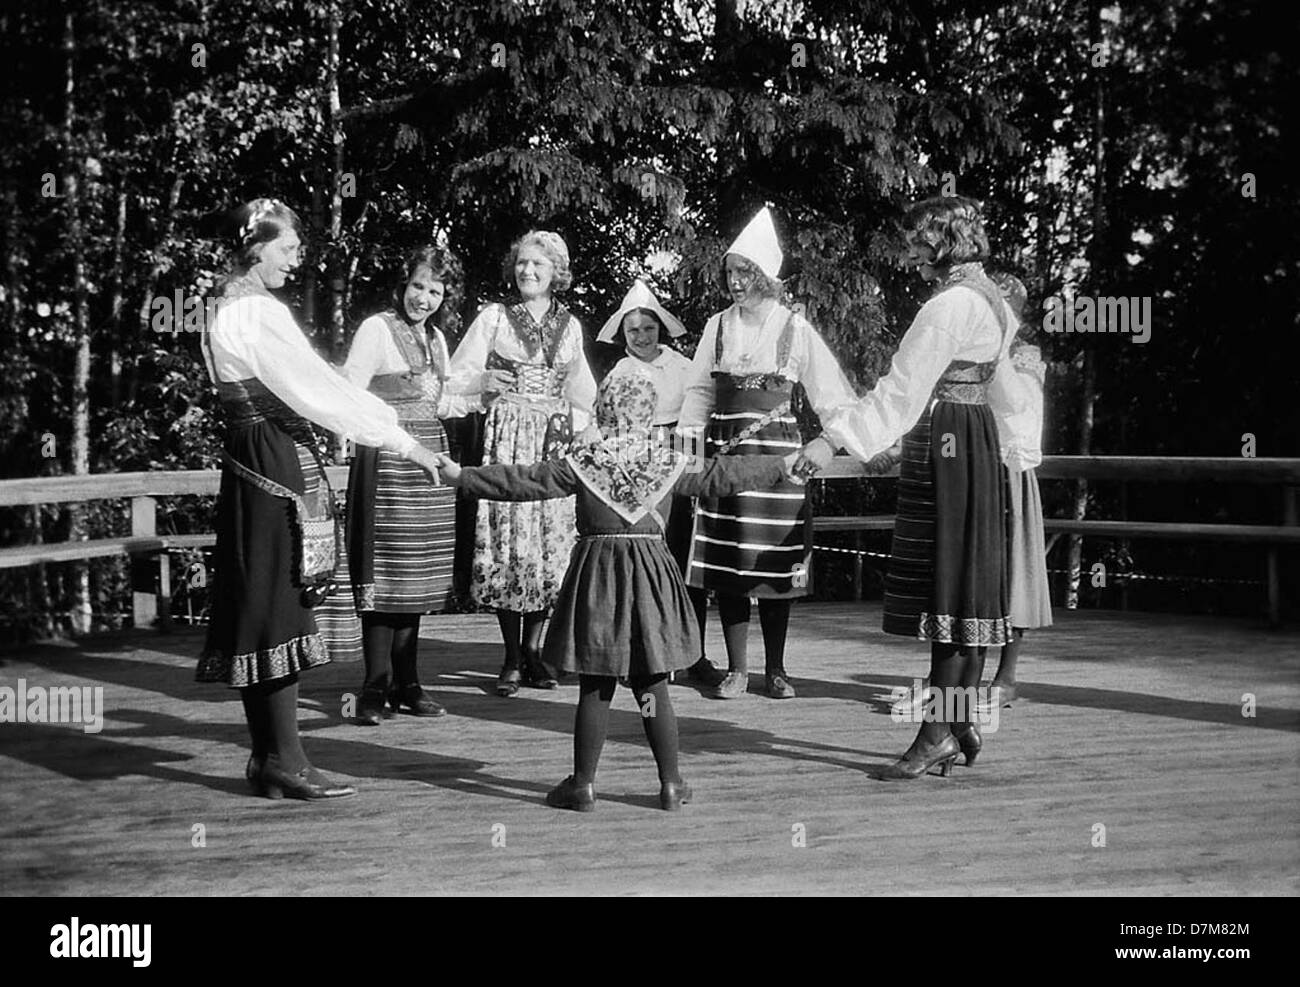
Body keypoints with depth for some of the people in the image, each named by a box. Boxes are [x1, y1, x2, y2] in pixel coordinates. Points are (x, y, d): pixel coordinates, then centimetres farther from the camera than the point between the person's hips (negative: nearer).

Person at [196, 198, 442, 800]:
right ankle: (283, 761, 1)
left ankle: (267, 757, 18)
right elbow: (316, 389, -17)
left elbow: (308, 384, 15)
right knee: (278, 608, -5)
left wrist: (386, 423, 10)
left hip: (254, 463, 10)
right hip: (276, 464, -10)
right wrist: (398, 439, -12)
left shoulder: (231, 309, 16)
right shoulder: (258, 315, -14)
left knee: (262, 609, 11)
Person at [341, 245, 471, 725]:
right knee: (385, 575, -8)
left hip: (428, 460, 7)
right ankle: (375, 689, -2)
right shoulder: (377, 328, -3)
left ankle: (405, 684, 14)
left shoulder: (436, 338, 18)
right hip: (386, 457, -7)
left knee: (417, 576, 7)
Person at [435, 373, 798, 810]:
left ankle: (583, 784, 11)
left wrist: (462, 476, 3)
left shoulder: (582, 464, -5)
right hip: (650, 577, 1)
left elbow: (525, 482, -5)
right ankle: (671, 783, 15)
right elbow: (719, 477, 7)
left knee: (594, 690, 6)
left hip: (597, 575, -1)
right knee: (653, 689, 9)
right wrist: (782, 466, 19)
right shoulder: (668, 464, -1)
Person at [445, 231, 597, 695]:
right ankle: (512, 657, 1)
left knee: (552, 541, -3)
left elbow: (582, 393, 23)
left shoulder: (570, 326, 15)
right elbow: (456, 377, 2)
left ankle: (533, 648, 9)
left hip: (554, 445, 3)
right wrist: (485, 382, -17)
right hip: (506, 439, -3)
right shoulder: (493, 317, 6)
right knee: (507, 539, -7)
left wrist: (575, 424, 5)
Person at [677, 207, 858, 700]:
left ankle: (775, 668, 13)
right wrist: (686, 438, 3)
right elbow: (699, 391, 13)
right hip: (725, 451, 2)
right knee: (727, 565, 1)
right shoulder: (717, 327, 7)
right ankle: (736, 669, 10)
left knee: (775, 563, 1)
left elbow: (830, 392, 2)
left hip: (776, 450, -2)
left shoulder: (795, 329, 0)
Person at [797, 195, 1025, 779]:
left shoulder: (952, 305, -15)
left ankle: (940, 732, -4)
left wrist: (834, 439, -30)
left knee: (948, 584, -8)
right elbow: (1003, 393, 27)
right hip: (974, 444, 10)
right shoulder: (988, 300, 15)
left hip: (947, 450, -10)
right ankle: (963, 725, 15)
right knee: (964, 585, 10)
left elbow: (899, 390, -24)